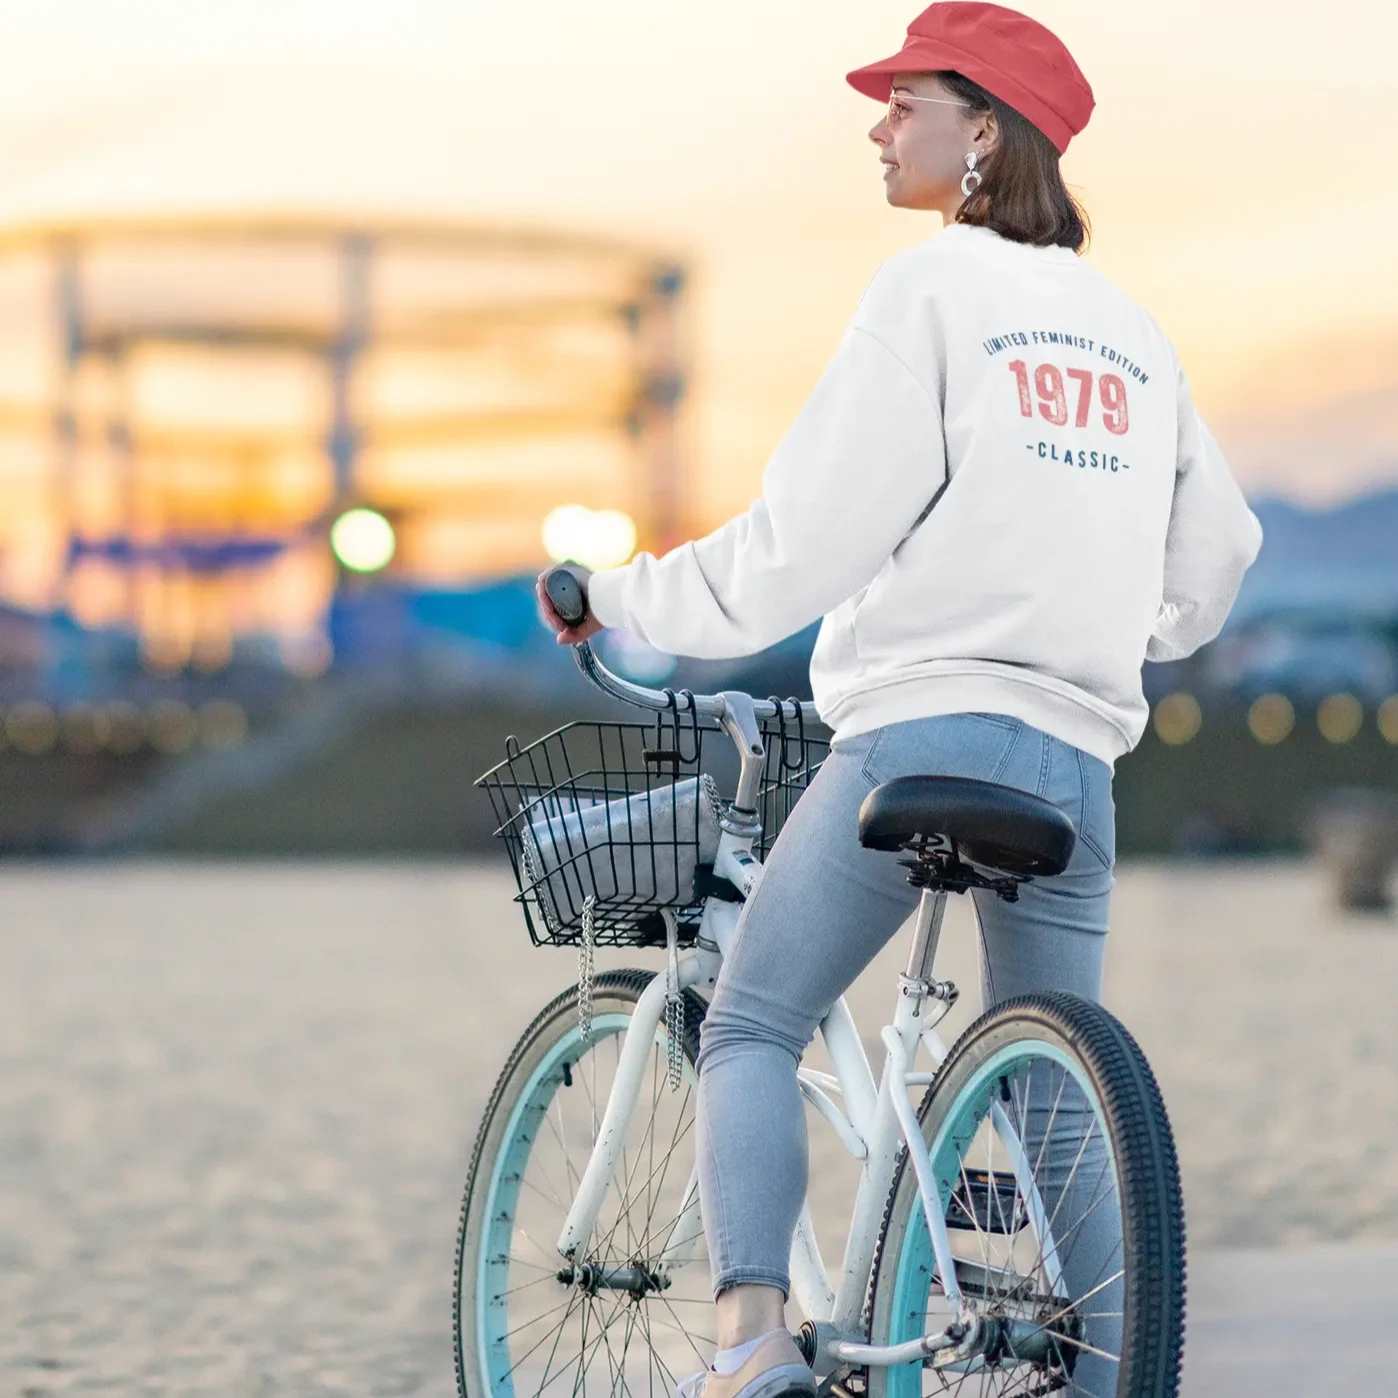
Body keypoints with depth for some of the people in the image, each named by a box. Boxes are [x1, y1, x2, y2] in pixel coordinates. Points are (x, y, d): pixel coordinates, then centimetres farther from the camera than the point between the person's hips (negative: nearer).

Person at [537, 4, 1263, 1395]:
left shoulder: (932, 289, -4)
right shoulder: (1132, 329, 16)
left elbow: (807, 536, -7)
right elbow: (1213, 559, 21)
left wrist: (617, 594, 4)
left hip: (925, 725, -6)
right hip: (1079, 756, 6)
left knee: (750, 1029, 2)